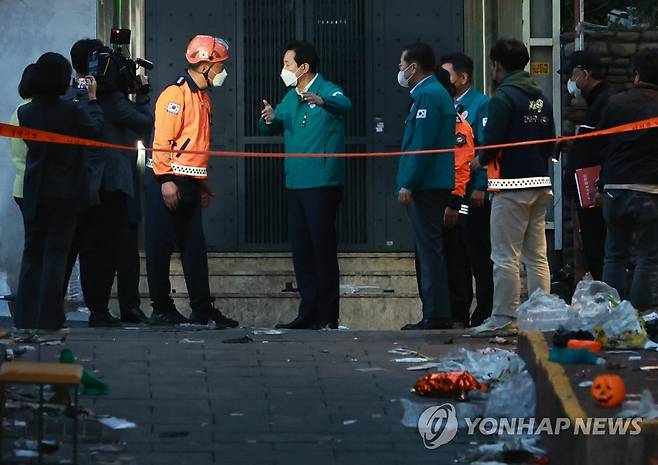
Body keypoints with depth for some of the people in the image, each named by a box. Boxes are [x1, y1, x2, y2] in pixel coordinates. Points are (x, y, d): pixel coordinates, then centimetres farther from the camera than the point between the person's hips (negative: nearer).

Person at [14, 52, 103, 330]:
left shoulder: (25, 113, -4)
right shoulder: (72, 112, -16)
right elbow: (96, 129, 3)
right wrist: (92, 99, 16)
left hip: (34, 195, 3)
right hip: (66, 194, -3)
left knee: (32, 255, 12)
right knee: (56, 255, 2)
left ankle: (25, 320, 12)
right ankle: (49, 320, 0)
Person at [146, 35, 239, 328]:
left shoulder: (202, 97, 17)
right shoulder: (176, 94, -12)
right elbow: (162, 140, -18)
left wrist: (202, 183, 22)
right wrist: (166, 180, -21)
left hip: (190, 182, 9)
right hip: (168, 182, -9)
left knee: (195, 247, 8)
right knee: (161, 246, -1)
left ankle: (202, 309, 9)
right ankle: (161, 309, 3)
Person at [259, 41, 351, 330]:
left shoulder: (327, 91, -7)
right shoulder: (290, 98, 16)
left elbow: (344, 105, -28)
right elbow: (270, 129, 22)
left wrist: (321, 101, -50)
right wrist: (269, 119, -3)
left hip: (322, 184, -8)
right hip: (296, 184, 8)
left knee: (323, 249, -6)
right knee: (300, 250, 9)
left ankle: (328, 317, -3)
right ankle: (309, 313, 15)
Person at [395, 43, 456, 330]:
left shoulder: (427, 95, -13)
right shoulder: (436, 93, 20)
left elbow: (422, 144, -20)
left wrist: (408, 184, -21)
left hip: (425, 187, -10)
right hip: (434, 185, 10)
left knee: (429, 250, -10)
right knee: (427, 250, 13)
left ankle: (437, 315, -10)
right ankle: (435, 314, 16)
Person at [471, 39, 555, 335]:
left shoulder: (503, 97, -10)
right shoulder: (541, 98, 14)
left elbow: (492, 141, -15)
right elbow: (551, 141, 16)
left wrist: (480, 161, 3)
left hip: (511, 186, -8)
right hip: (541, 185, 8)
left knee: (505, 256, -5)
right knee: (537, 256, 9)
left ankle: (504, 318, -5)